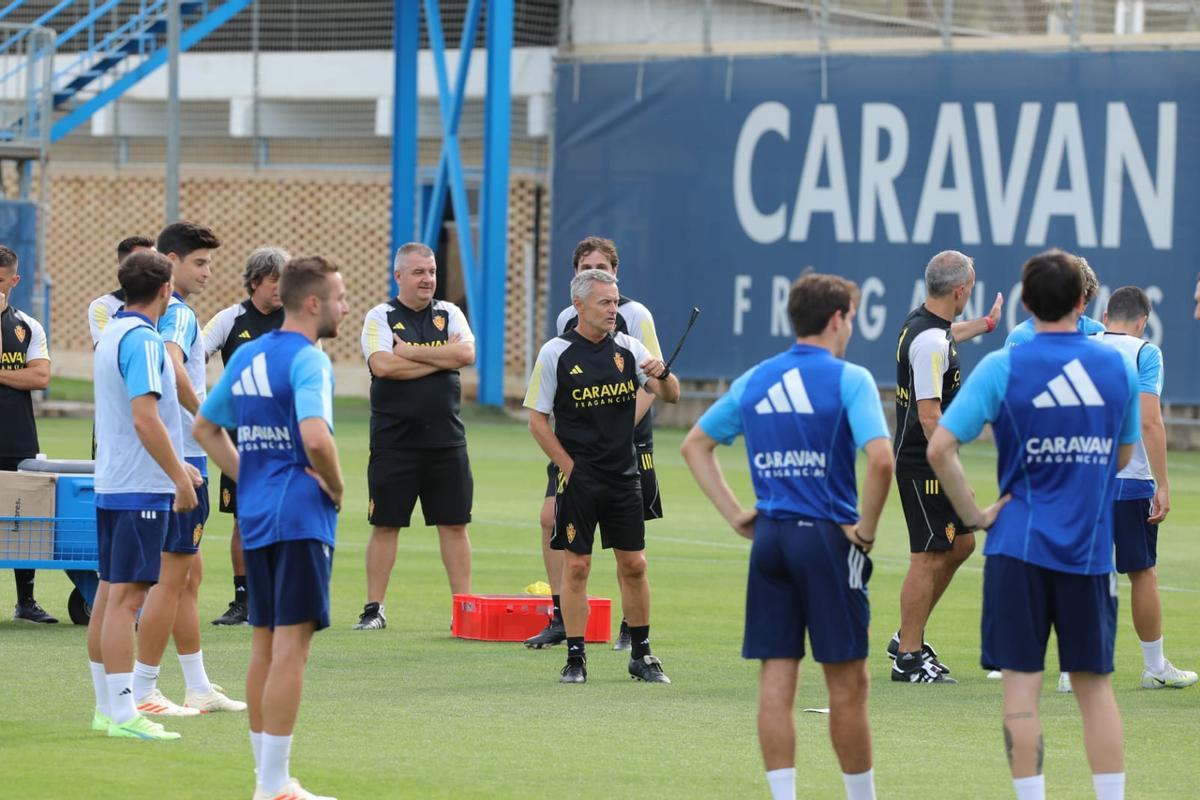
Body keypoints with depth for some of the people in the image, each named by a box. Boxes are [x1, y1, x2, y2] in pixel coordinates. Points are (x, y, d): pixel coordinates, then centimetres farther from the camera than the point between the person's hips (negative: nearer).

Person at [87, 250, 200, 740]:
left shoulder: (113, 334, 14)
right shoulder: (143, 341, -16)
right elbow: (145, 419, -23)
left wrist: (175, 466, 29)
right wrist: (180, 477, -18)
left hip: (112, 483, 10)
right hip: (141, 488, -10)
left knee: (109, 592, 11)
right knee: (127, 594, -10)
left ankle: (106, 709, 16)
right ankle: (122, 714, -11)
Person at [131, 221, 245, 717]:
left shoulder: (165, 312, 15)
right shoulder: (178, 314, -15)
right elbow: (172, 367, -32)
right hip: (181, 456, -10)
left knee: (189, 573, 15)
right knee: (172, 575, -5)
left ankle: (199, 689, 21)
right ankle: (142, 692, -2)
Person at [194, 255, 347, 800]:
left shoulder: (247, 356, 12)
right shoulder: (307, 359, -14)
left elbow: (205, 428, 21)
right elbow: (316, 437, -29)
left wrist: (249, 479, 14)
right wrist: (335, 486, -11)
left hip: (255, 514, 9)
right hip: (301, 515, -9)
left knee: (265, 643, 14)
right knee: (291, 643, -6)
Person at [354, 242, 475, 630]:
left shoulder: (449, 314, 10)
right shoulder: (380, 317, 1)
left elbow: (466, 353, -9)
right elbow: (382, 365, -16)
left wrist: (409, 351, -10)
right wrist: (439, 359, -9)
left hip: (446, 439, 3)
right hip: (393, 439, -2)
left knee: (454, 524, 4)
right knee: (385, 525, 2)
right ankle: (374, 608, 9)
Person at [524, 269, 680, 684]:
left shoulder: (628, 349, 5)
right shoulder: (555, 353, -5)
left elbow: (671, 396, 4)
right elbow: (537, 419, -2)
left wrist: (662, 374, -19)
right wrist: (569, 467, -8)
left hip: (624, 476, 3)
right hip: (578, 478, -3)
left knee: (634, 565, 5)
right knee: (576, 566, -3)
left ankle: (641, 654, 15)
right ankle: (575, 657, 5)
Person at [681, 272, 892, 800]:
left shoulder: (755, 380, 10)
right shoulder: (848, 379, -8)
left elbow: (694, 445, 17)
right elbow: (880, 459, -21)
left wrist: (735, 514, 14)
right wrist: (866, 529, -8)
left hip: (770, 539, 5)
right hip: (826, 538, -5)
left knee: (776, 680, 5)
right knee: (848, 684, 4)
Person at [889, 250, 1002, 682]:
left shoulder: (921, 323, 9)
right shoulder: (930, 342, -22)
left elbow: (949, 334, 37)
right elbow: (929, 414, -25)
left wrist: (987, 323, 55)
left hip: (926, 464, 10)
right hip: (923, 464, -10)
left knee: (961, 543, 16)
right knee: (929, 558, -5)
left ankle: (908, 637, 22)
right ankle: (909, 658, 1)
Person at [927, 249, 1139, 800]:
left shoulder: (1002, 367, -7)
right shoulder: (1118, 367, 2)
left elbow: (940, 448, -13)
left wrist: (974, 516, -5)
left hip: (1020, 546, -2)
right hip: (1091, 548, 2)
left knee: (1021, 683, 2)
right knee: (1095, 687, 10)